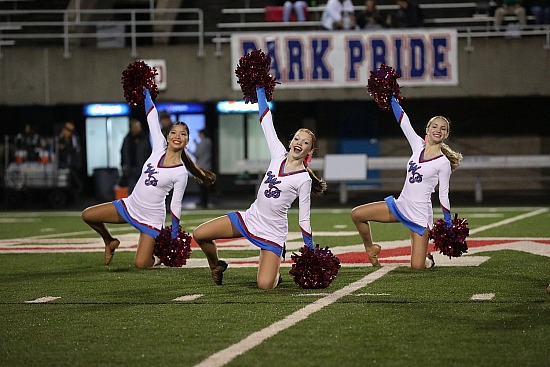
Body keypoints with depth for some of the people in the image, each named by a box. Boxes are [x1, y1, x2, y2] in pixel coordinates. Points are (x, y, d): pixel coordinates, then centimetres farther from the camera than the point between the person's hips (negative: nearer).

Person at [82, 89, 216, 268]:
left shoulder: (181, 173, -13)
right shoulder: (159, 148, -3)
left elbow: (176, 205, -8)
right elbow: (152, 119, 0)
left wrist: (174, 235, -5)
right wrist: (146, 94, 3)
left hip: (151, 218, -5)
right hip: (130, 205, 5)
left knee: (141, 264, -12)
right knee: (87, 215, -1)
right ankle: (110, 241, 26)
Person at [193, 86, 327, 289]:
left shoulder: (304, 179, -11)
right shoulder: (279, 155, 2)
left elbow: (304, 219, -7)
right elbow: (266, 122, 5)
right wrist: (260, 91, 6)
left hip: (272, 233, -5)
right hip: (249, 219, 5)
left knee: (265, 285, -18)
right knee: (199, 234, -4)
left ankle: (274, 273, 21)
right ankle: (216, 266, 27)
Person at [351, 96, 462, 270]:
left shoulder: (443, 163, -10)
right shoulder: (419, 146, 4)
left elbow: (444, 195, -4)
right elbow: (403, 121, 3)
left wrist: (448, 223, 0)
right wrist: (392, 98, 0)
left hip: (420, 215, -5)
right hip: (400, 205, 5)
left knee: (417, 266, -9)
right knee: (357, 214, -5)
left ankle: (427, 259, 30)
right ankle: (371, 249, 19)